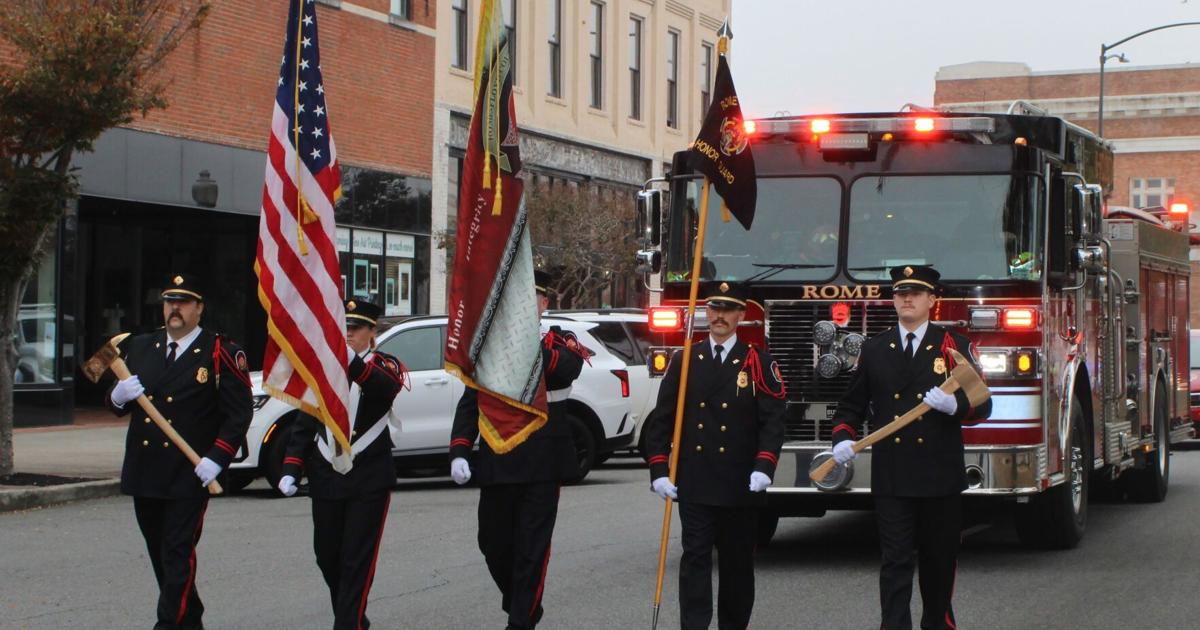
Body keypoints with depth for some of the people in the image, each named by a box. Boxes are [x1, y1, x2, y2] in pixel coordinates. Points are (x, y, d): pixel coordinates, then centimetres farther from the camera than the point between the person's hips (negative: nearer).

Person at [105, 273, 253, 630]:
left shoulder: (220, 353, -4)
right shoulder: (138, 348, 13)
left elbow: (239, 412, -6)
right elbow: (116, 406, 19)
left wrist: (217, 458, -16)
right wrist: (119, 397, -6)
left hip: (189, 475, -6)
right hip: (144, 472, 6)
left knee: (178, 551, -9)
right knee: (158, 550, 13)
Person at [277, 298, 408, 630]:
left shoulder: (384, 366, -1)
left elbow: (387, 388, -27)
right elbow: (304, 425, 13)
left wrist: (355, 364, -45)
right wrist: (291, 470, 2)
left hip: (369, 481, -4)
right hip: (326, 480, 4)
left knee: (357, 560, -7)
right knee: (328, 556, 11)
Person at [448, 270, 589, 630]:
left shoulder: (558, 342, 3)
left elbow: (568, 368, -22)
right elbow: (469, 406, 10)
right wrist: (459, 452, -3)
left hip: (542, 465, -3)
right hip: (496, 464, 3)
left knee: (532, 549, -4)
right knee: (494, 545, 10)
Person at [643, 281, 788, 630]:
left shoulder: (759, 362, 2)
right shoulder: (684, 361, 8)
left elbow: (773, 419, -5)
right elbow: (661, 419, 7)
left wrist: (763, 467, -17)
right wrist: (658, 470, -1)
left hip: (740, 484, -1)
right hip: (694, 484, 1)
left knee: (738, 561, 8)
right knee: (695, 557, -5)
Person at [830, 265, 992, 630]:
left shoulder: (953, 345, 3)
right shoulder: (875, 349, 9)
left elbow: (982, 404, -2)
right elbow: (852, 404, 14)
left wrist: (954, 405, -23)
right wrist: (843, 438, -4)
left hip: (940, 476, 0)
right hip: (890, 477, 0)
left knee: (940, 560, 10)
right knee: (896, 560, -4)